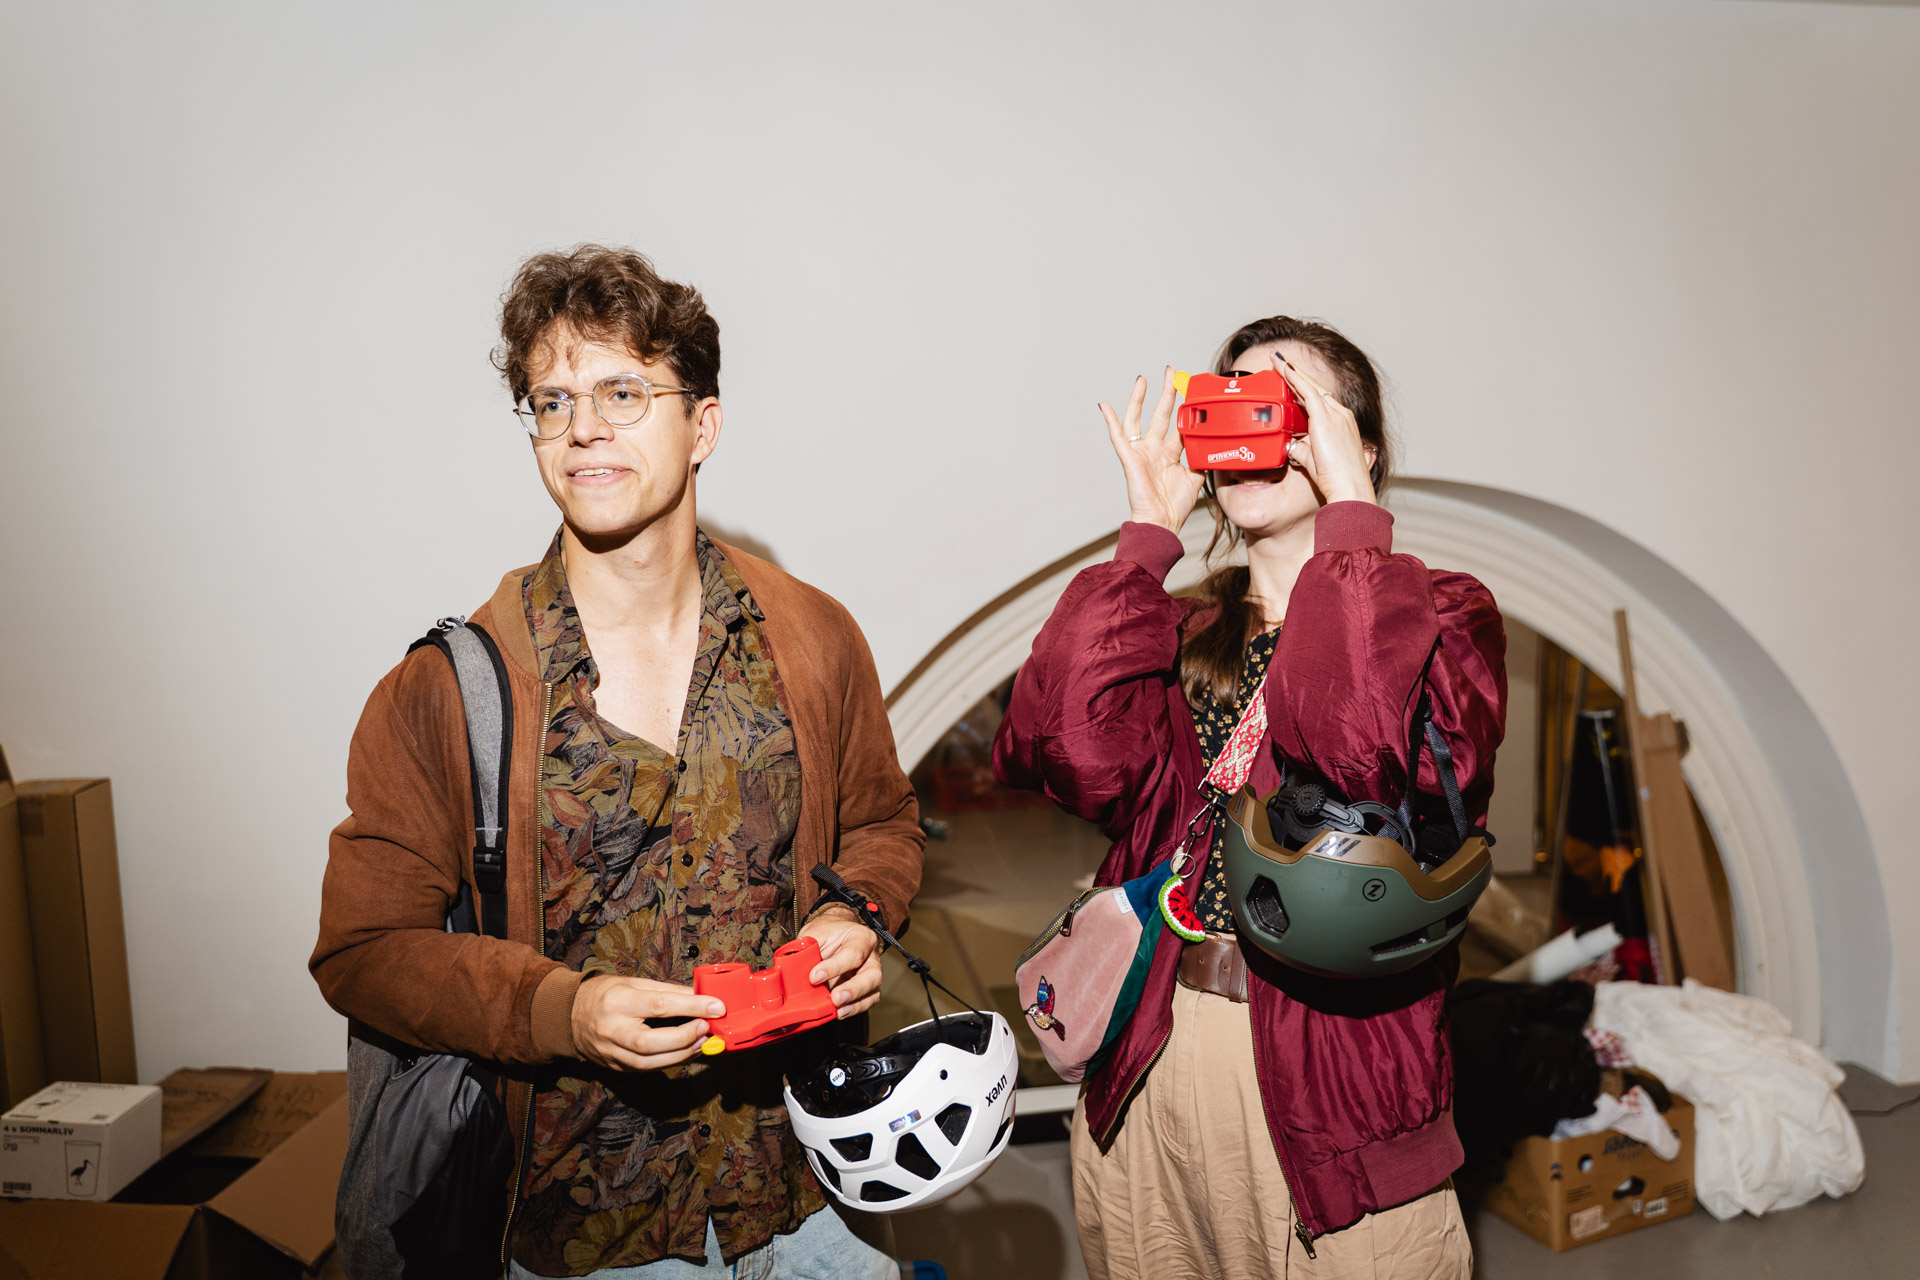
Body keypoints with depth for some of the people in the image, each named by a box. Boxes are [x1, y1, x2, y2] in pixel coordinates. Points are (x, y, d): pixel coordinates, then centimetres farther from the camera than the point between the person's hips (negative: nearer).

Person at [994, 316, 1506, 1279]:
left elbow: (1384, 752, -27)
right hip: (1146, 1078, 4)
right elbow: (1080, 757, -15)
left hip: (1335, 1080, -3)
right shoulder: (1175, 632, 7)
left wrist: (1351, 505, -20)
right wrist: (1148, 532, -10)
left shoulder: (1441, 614, -3)